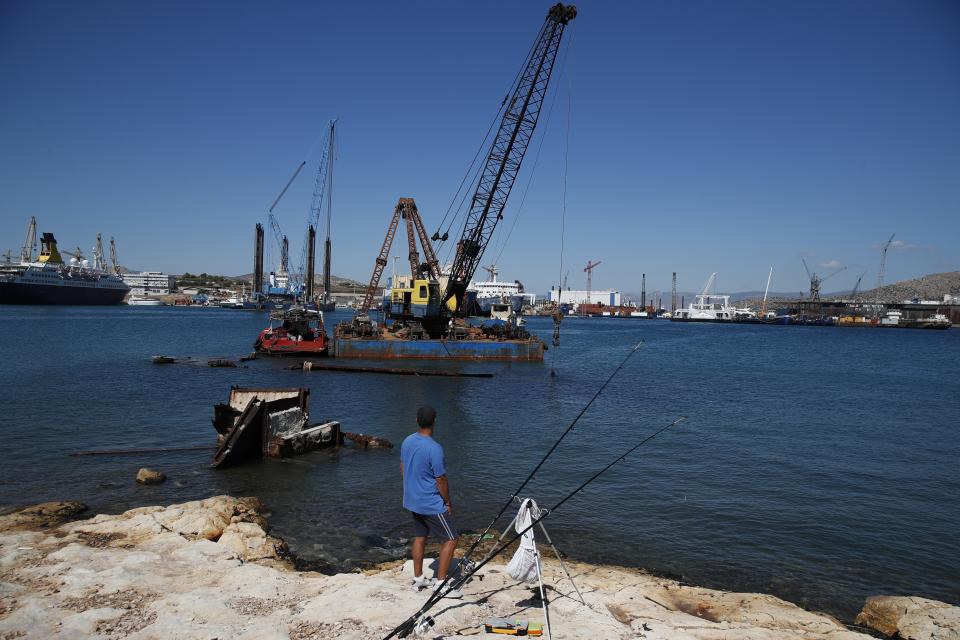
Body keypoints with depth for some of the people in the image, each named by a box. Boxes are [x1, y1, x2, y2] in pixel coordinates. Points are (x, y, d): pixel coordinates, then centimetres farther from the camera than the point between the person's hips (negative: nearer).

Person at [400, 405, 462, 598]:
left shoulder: (407, 441, -2)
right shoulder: (434, 449, -26)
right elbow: (441, 480, -19)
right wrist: (448, 503, -6)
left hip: (412, 501, 8)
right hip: (432, 504, -8)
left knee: (419, 537, 19)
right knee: (450, 540, 2)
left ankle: (418, 579, 28)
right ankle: (440, 584, 4)